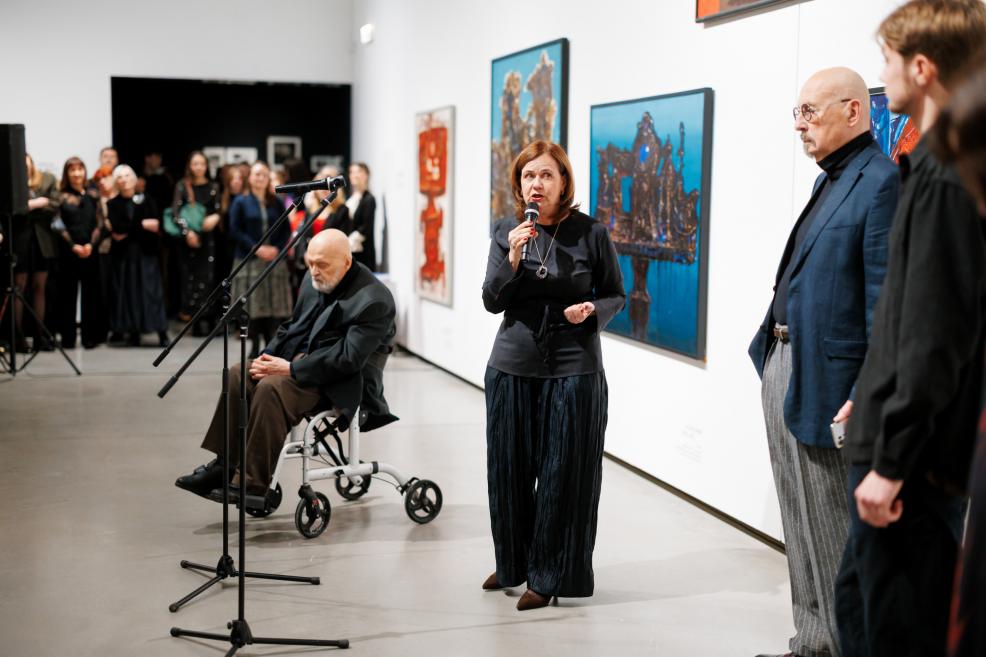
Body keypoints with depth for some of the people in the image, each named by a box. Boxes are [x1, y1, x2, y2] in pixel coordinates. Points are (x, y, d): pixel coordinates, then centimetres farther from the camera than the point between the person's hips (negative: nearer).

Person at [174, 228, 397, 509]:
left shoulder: (374, 301, -21)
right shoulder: (313, 281, 5)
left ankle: (256, 486, -25)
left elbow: (348, 359, -26)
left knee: (272, 388, -30)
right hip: (303, 359, 9)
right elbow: (292, 326, 16)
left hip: (344, 381, -9)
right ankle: (224, 465, -7)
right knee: (238, 375, -9)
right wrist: (268, 358, -3)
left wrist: (291, 369, -25)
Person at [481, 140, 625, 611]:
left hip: (573, 369, -3)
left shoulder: (591, 233, -5)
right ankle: (513, 563, 30)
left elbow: (616, 296, 4)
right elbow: (492, 301, -1)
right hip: (511, 367, 3)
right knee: (510, 470, 11)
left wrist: (592, 311, -17)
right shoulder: (505, 233, 3)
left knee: (563, 475, 2)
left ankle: (549, 576, 16)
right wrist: (513, 259, -17)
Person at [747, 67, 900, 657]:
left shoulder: (882, 182, -13)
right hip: (783, 368, 10)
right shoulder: (829, 181, 17)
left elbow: (886, 299, -19)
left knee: (834, 533, 0)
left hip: (828, 385, -10)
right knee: (801, 526, 17)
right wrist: (773, 353, 17)